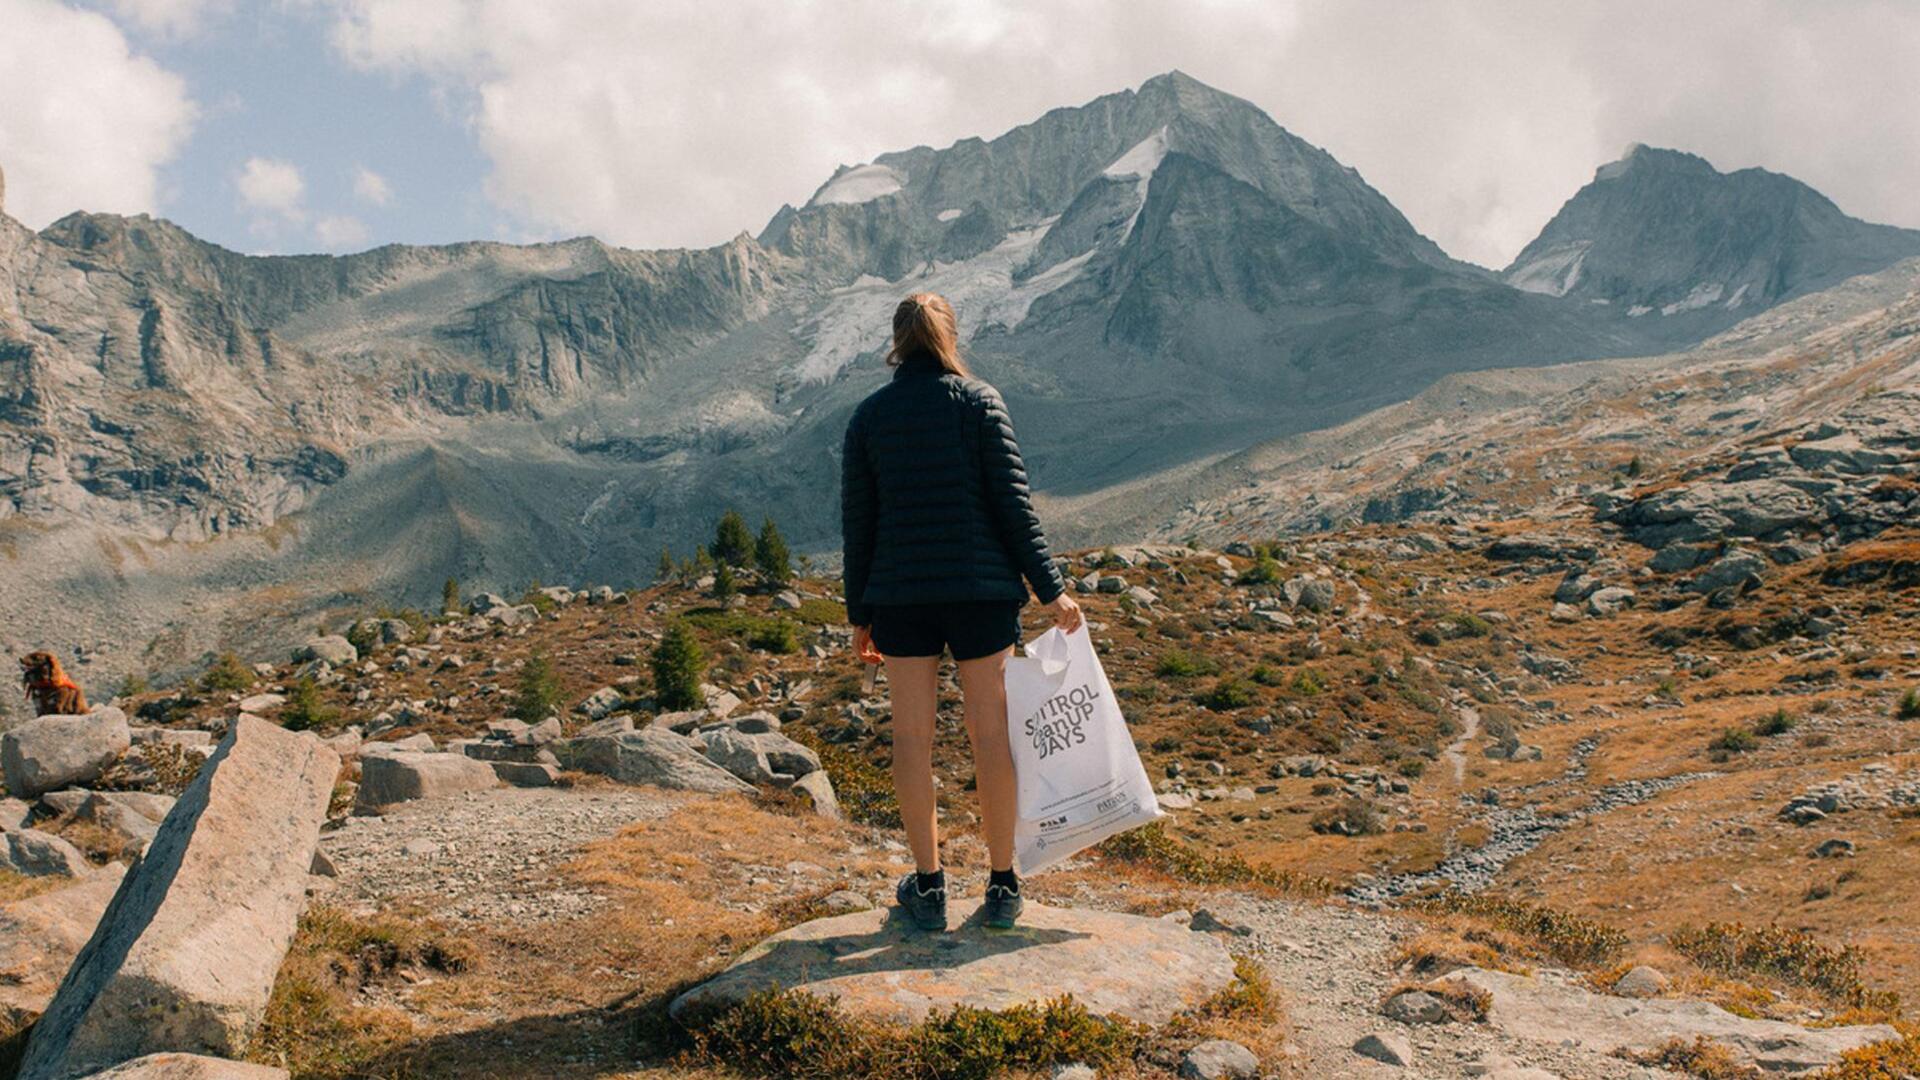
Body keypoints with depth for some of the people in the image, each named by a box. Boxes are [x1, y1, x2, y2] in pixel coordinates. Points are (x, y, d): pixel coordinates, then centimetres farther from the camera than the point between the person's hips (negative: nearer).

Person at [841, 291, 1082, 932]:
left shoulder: (869, 415, 4)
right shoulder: (979, 401, -2)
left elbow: (857, 521, 4)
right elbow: (1012, 502, -7)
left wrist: (860, 614, 11)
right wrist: (1049, 589, -2)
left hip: (900, 594, 1)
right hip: (981, 589, -1)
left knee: (912, 736, 8)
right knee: (990, 731, 6)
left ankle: (928, 887, 14)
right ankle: (1002, 886, 14)